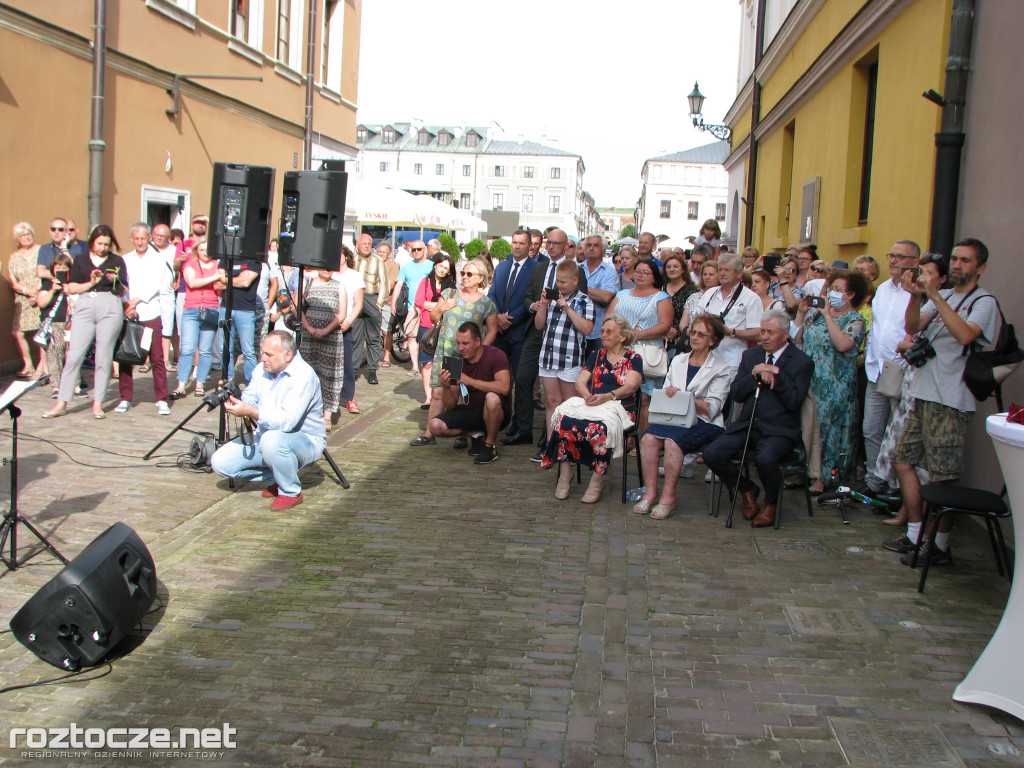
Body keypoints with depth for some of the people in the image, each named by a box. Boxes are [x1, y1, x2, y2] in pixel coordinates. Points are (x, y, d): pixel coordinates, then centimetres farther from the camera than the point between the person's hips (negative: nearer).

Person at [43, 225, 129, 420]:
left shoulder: (117, 261, 12)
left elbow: (123, 291, 8)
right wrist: (91, 283, -7)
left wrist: (115, 282, -12)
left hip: (110, 308, -1)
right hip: (85, 307, 1)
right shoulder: (80, 260, 15)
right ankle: (62, 403, 0)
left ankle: (98, 404, 6)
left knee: (104, 357, -1)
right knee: (74, 355, -4)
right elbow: (71, 288, 7)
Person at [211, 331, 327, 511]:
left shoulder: (303, 375, -24)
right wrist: (235, 402, -24)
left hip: (306, 440, -8)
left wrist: (251, 412, -42)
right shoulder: (262, 369, 2)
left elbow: (287, 421, -34)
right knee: (220, 462, -6)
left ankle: (291, 492, -14)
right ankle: (274, 479, 13)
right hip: (264, 436, 8)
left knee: (272, 440, -40)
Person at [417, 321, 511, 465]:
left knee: (492, 398, -39)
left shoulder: (495, 355, -13)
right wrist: (446, 387, -23)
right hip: (470, 410, 5)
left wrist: (469, 380, -28)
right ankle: (476, 434, 6)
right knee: (435, 425, -17)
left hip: (495, 413, -5)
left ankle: (490, 446, -16)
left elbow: (504, 388, -32)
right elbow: (451, 406, -1)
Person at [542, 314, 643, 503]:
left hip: (618, 407, -4)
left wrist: (607, 396, -23)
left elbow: (631, 386, -5)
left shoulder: (634, 359, 12)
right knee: (564, 420, -30)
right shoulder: (596, 355, 24)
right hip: (589, 405, 4)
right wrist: (587, 395, -11)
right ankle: (565, 474, -20)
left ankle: (597, 480, -24)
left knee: (600, 427, -39)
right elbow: (580, 381, 13)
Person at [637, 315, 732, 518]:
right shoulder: (677, 361, 21)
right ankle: (650, 492, -23)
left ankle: (668, 497, -23)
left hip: (704, 423, -4)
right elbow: (666, 393, 18)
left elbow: (712, 409, -5)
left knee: (673, 441, -33)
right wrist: (668, 395, -6)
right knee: (648, 438, -27)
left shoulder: (721, 370, 5)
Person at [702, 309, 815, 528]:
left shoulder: (802, 362, 0)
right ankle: (747, 489, 11)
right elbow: (735, 393, 5)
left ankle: (770, 504, -2)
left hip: (779, 429, -5)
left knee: (765, 459, -35)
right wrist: (757, 375, -10)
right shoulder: (751, 355, 14)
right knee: (712, 454, -18)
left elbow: (794, 402, -10)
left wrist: (777, 374, -15)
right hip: (746, 425, 5)